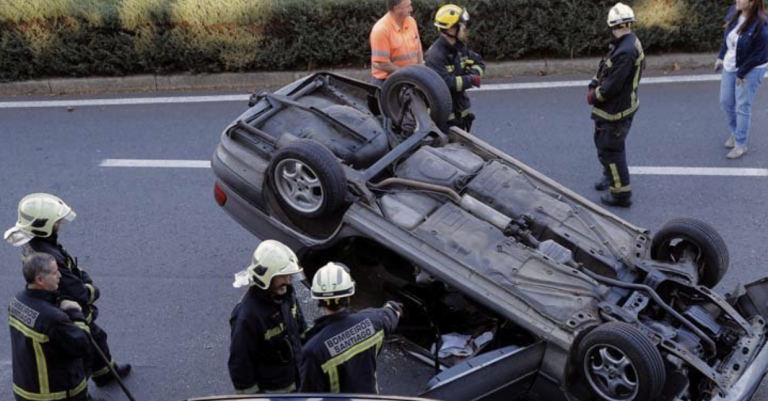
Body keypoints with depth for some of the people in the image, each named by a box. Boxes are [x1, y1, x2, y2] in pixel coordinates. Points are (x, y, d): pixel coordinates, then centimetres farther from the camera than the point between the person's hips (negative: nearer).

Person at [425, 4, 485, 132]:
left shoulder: (460, 47, 4)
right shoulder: (435, 55, -24)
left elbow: (479, 62, 15)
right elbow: (444, 83, -34)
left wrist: (474, 74, -9)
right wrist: (470, 80, -23)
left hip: (461, 109, 9)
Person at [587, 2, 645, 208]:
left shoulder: (625, 51, -30)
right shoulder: (627, 43, 3)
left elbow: (612, 86, -28)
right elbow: (605, 68, 10)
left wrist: (594, 97, -12)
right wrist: (593, 85, -3)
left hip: (616, 110, -10)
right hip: (612, 107, 10)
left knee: (611, 150, 1)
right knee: (602, 141, 27)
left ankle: (621, 194, 13)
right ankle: (610, 175, 49)